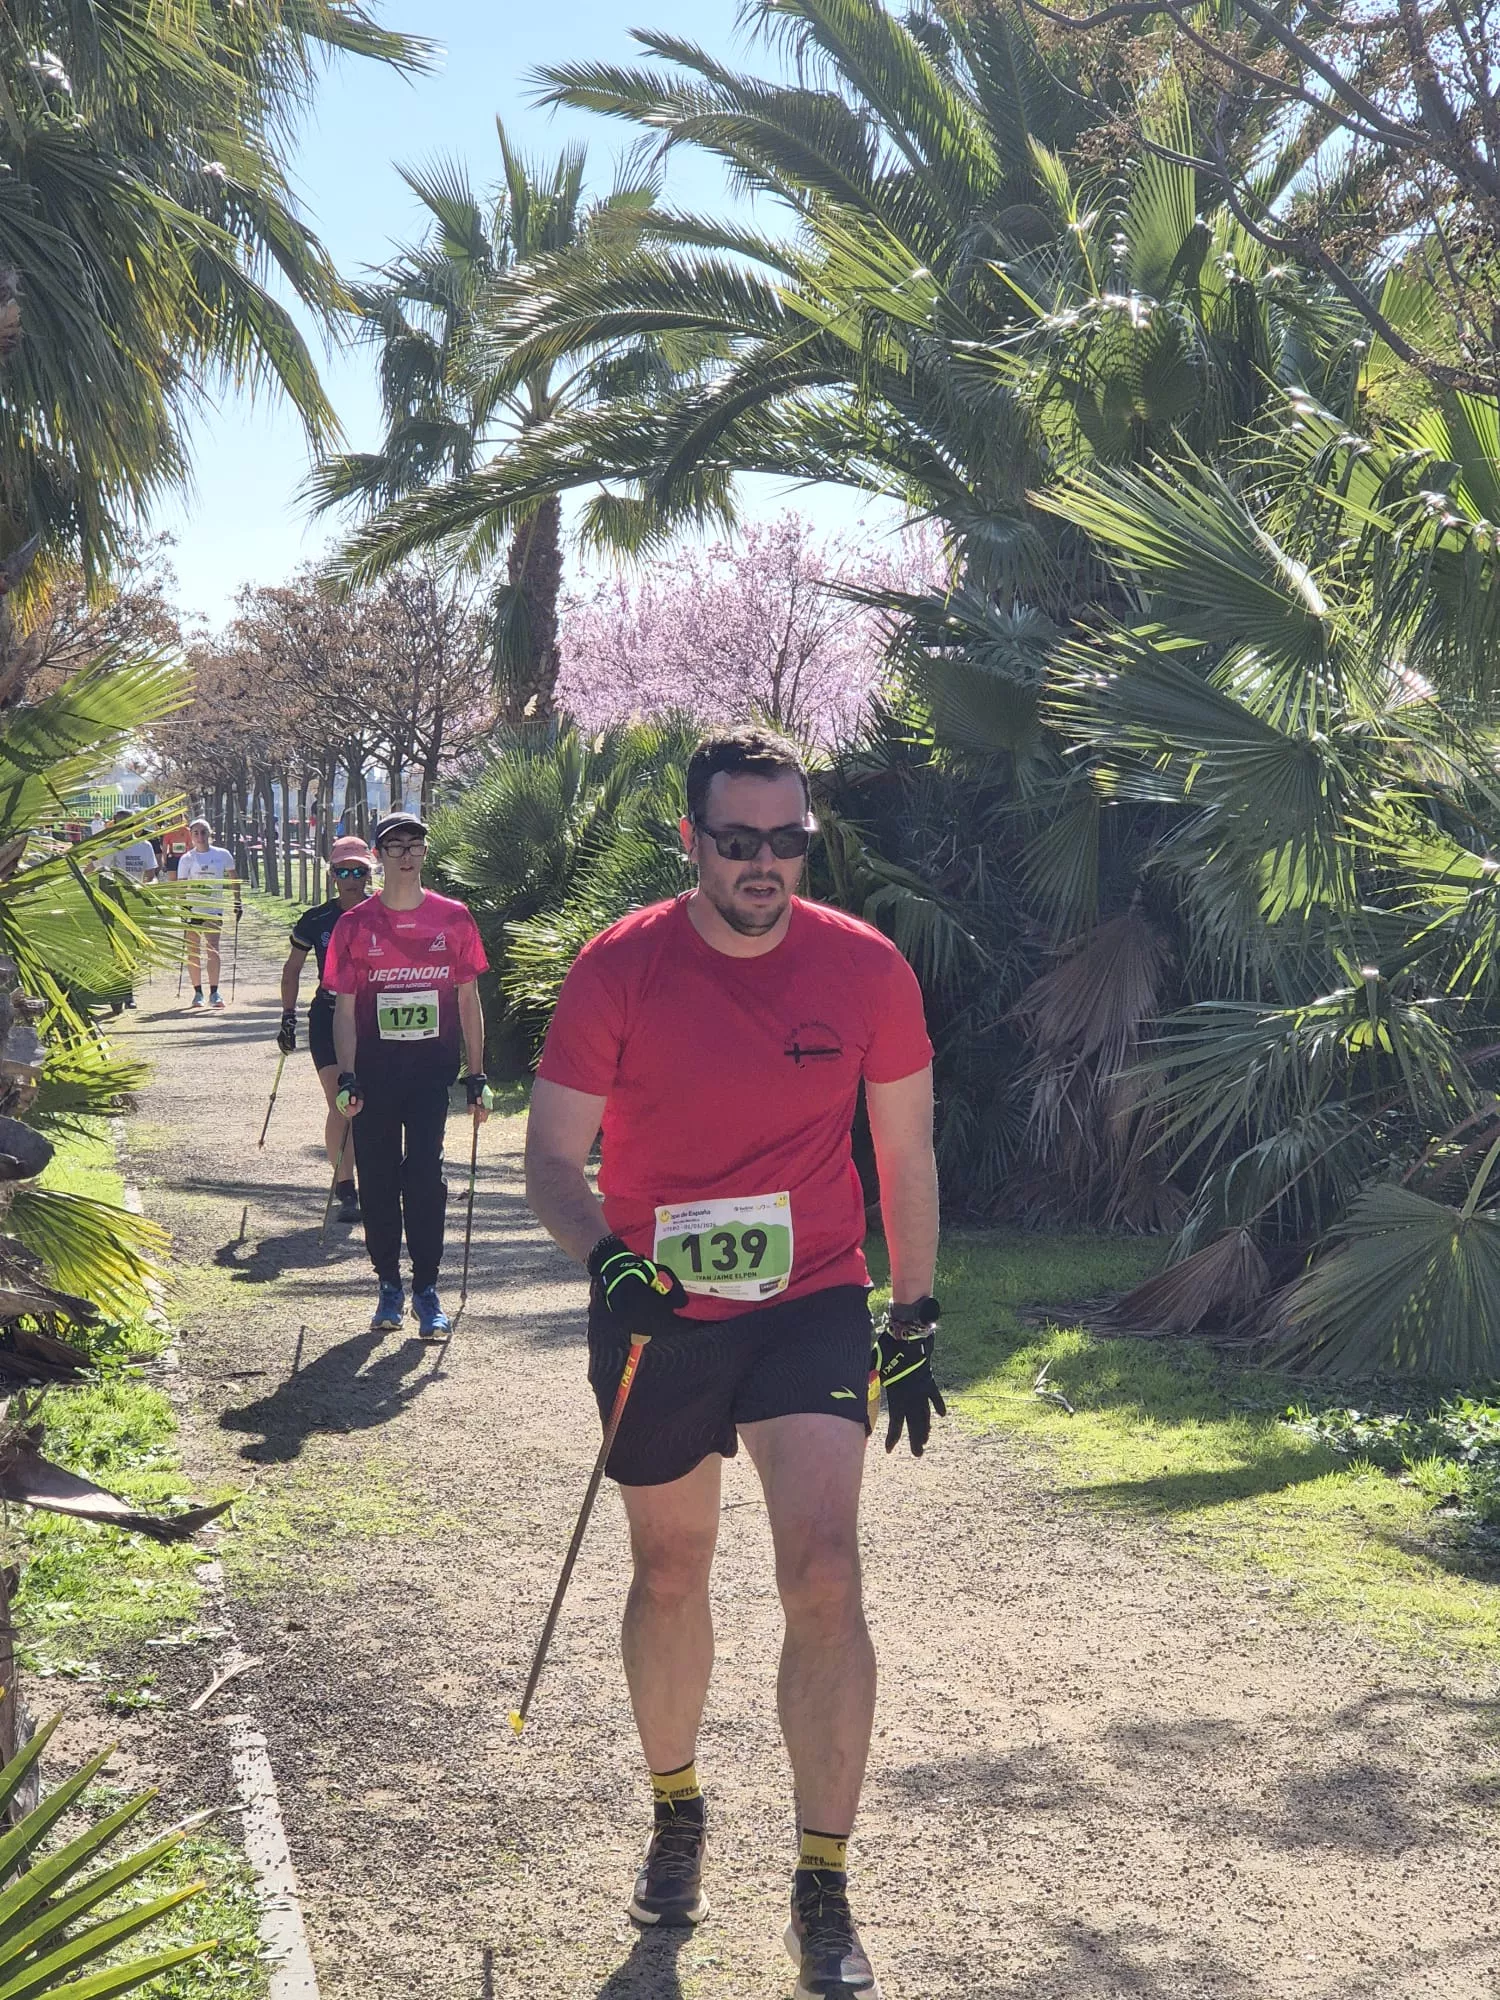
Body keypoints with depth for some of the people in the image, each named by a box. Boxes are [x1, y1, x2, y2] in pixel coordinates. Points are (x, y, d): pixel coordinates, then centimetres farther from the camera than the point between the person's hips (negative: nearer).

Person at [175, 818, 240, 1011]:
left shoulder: (223, 855, 3)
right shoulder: (187, 859, 0)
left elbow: (233, 878, 15)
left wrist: (237, 901, 13)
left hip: (214, 909, -1)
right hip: (192, 908, 1)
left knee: (212, 948, -15)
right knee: (193, 951, 6)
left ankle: (214, 992, -16)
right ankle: (197, 992, 17)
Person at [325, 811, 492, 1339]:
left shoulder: (453, 919, 3)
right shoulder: (355, 925, 2)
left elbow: (468, 1001, 7)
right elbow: (344, 1007, 3)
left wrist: (476, 1077, 4)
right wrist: (346, 1078, -8)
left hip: (433, 1066, -1)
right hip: (374, 1069, 1)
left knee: (425, 1175, -7)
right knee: (377, 1178, 5)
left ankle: (426, 1289, 2)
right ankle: (389, 1286, 17)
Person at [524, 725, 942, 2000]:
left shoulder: (866, 969, -7)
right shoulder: (619, 969, -11)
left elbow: (905, 1153, 5)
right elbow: (552, 1159, -7)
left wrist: (915, 1318, 7)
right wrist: (607, 1258, -27)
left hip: (813, 1304, 0)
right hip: (656, 1311, 1)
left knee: (824, 1573, -13)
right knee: (670, 1573, 15)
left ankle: (824, 1891, -1)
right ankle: (676, 1814, 40)